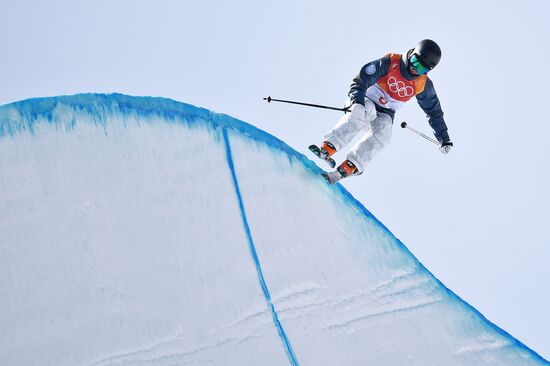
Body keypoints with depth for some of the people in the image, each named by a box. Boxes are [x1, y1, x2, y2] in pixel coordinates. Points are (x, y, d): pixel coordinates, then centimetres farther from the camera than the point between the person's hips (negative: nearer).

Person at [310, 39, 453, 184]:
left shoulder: (423, 85, -1)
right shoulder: (390, 63, -14)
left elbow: (434, 111, 12)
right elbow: (361, 80, -19)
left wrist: (444, 138, 13)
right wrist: (356, 100, -37)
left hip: (384, 114, 3)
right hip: (366, 102, -3)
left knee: (383, 133, -31)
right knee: (365, 111, -39)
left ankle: (347, 168, -42)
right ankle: (327, 148, -51)